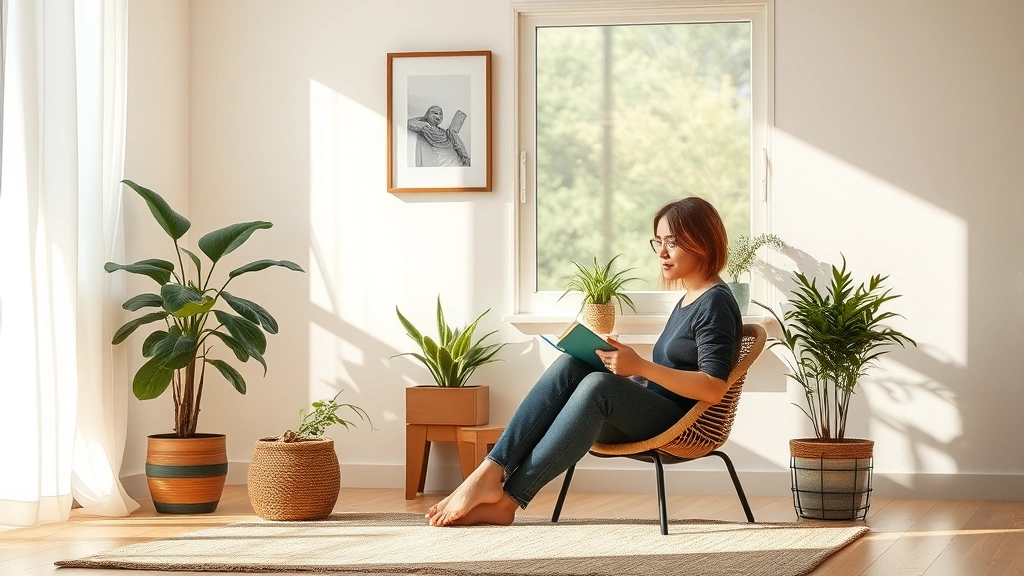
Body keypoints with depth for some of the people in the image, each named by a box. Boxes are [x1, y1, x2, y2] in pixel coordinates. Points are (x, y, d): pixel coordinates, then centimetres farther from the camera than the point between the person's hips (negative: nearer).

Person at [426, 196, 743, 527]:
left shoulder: (715, 304, -7)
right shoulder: (687, 301, 22)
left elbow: (714, 390, -18)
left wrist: (641, 367, -26)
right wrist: (625, 362, 7)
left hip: (680, 427, -8)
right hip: (641, 413, 8)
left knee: (598, 384, -34)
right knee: (571, 365, -17)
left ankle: (507, 499, -37)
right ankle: (490, 473, -31)